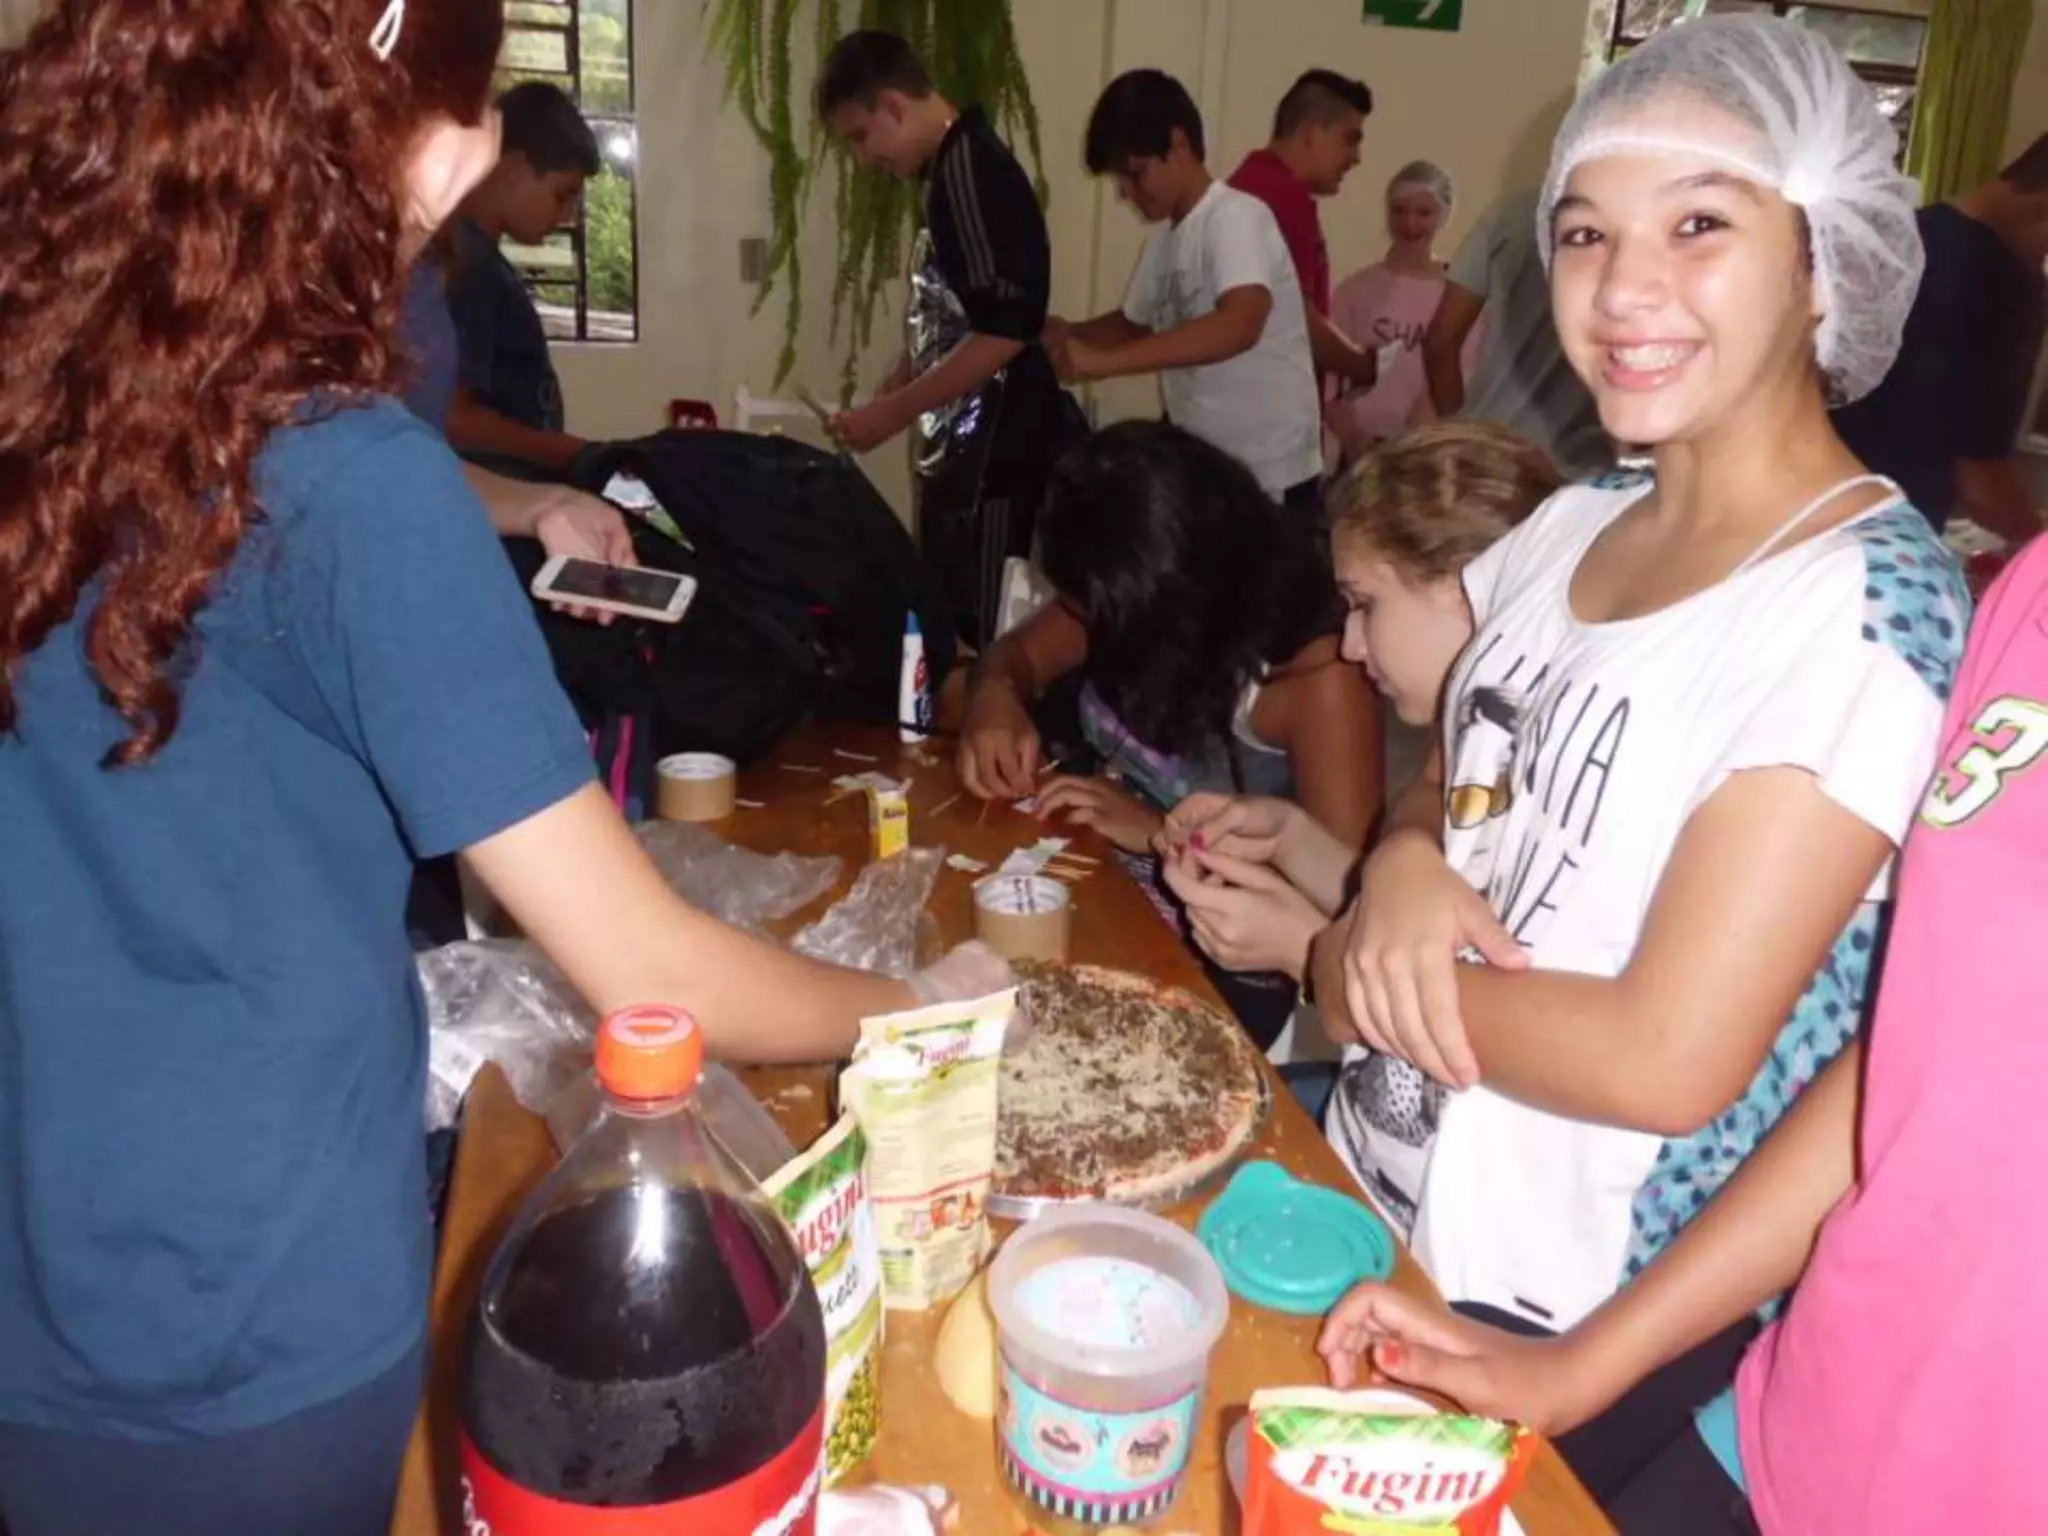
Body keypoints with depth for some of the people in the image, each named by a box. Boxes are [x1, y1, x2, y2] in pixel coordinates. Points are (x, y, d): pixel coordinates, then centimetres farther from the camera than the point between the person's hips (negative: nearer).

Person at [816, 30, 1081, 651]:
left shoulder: (968, 168, -14)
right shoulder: (956, 166, 15)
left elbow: (1004, 330, -22)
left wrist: (892, 413, -16)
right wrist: (898, 383, 11)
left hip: (998, 453, -10)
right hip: (967, 448, 10)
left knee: (987, 643, -3)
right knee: (954, 629, 14)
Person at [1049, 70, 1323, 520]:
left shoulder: (1235, 217, -16)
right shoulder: (1166, 236, 10)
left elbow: (1240, 325, -34)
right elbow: (1135, 322, 25)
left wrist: (1103, 362, -36)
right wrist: (1066, 335, 3)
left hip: (1271, 476, -8)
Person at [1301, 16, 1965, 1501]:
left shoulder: (1866, 602, -21)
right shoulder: (1567, 527, 1)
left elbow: (1667, 1059, -26)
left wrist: (1338, 964, -15)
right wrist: (1401, 868, -12)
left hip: (1567, 1319, -6)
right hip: (1383, 1203, 7)